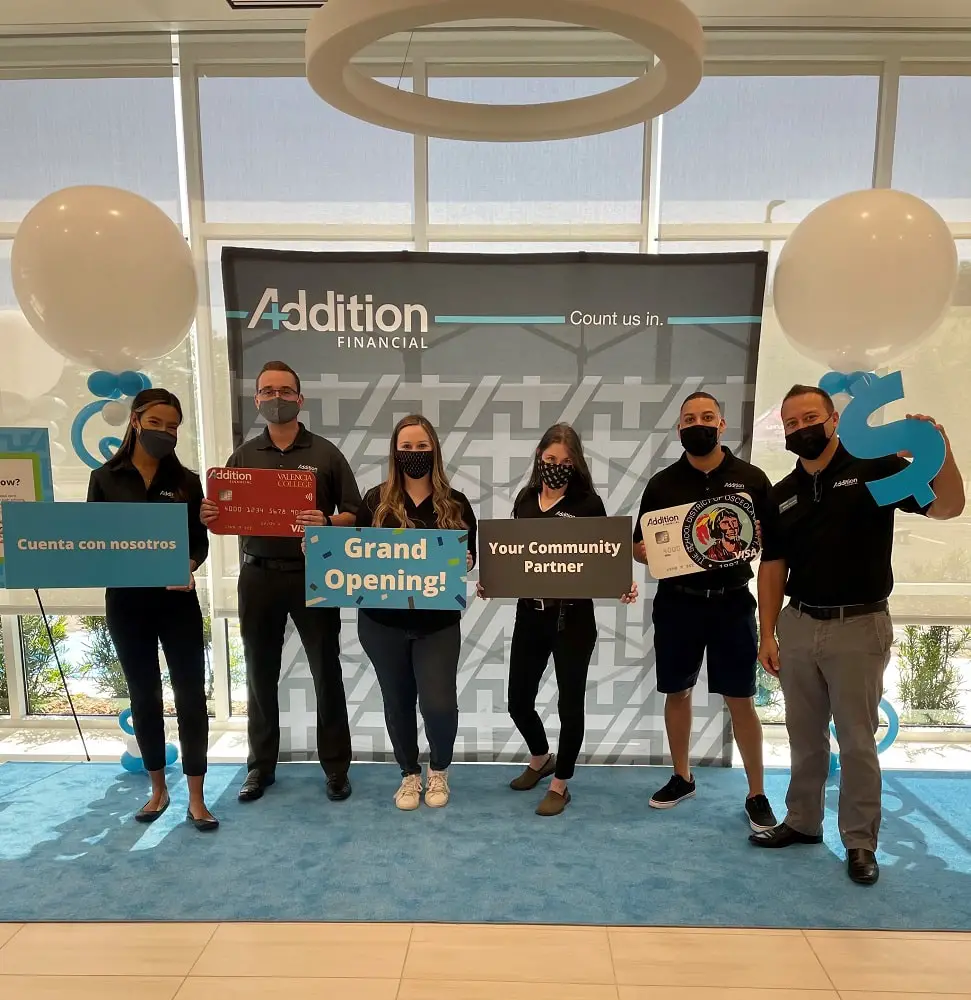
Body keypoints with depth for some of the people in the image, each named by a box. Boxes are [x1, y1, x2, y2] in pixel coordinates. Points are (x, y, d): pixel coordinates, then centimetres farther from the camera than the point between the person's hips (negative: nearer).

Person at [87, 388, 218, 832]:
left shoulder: (187, 482, 3)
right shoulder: (105, 479, 2)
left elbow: (200, 543, 0)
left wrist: (188, 568, -21)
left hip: (177, 599, -1)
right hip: (125, 600, 1)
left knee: (190, 693, 0)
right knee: (144, 695, 13)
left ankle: (196, 798, 12)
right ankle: (158, 788, 30)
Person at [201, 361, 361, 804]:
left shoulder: (325, 454, 1)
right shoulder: (243, 455, 9)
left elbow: (355, 515, -2)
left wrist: (326, 522, -22)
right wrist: (208, 516, -12)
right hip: (258, 576, 3)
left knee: (326, 672, 6)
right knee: (260, 675, 12)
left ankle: (336, 767, 20)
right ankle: (261, 765, 29)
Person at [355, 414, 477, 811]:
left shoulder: (456, 504, 2)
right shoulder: (376, 501, 1)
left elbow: (470, 554, 7)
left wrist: (465, 562, -14)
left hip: (438, 621, -1)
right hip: (384, 620, 1)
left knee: (439, 704, -6)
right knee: (397, 701, 13)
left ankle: (439, 771, 27)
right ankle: (410, 774, 38)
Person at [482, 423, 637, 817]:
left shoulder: (588, 502, -7)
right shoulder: (525, 498, 6)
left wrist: (623, 585, -26)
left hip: (572, 617, -4)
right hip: (529, 614, 5)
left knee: (570, 703, 6)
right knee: (518, 700, 13)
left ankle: (559, 785, 28)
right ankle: (540, 758, 44)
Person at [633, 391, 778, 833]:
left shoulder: (751, 478, 0)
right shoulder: (662, 483, 3)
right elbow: (639, 547, 5)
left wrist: (755, 539, -18)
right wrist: (645, 552, -17)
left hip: (731, 602, -1)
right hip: (677, 602, 2)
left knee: (741, 700, 4)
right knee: (677, 692, 13)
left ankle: (757, 794, 22)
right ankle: (681, 778, 33)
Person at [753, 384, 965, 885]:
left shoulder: (874, 467, -5)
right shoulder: (782, 494, 7)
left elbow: (946, 508, -14)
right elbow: (773, 566, 7)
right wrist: (767, 634, 2)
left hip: (859, 626, -4)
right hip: (798, 625, 5)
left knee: (856, 739, 7)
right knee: (804, 735, 16)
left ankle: (861, 841, 23)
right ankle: (802, 821, 32)